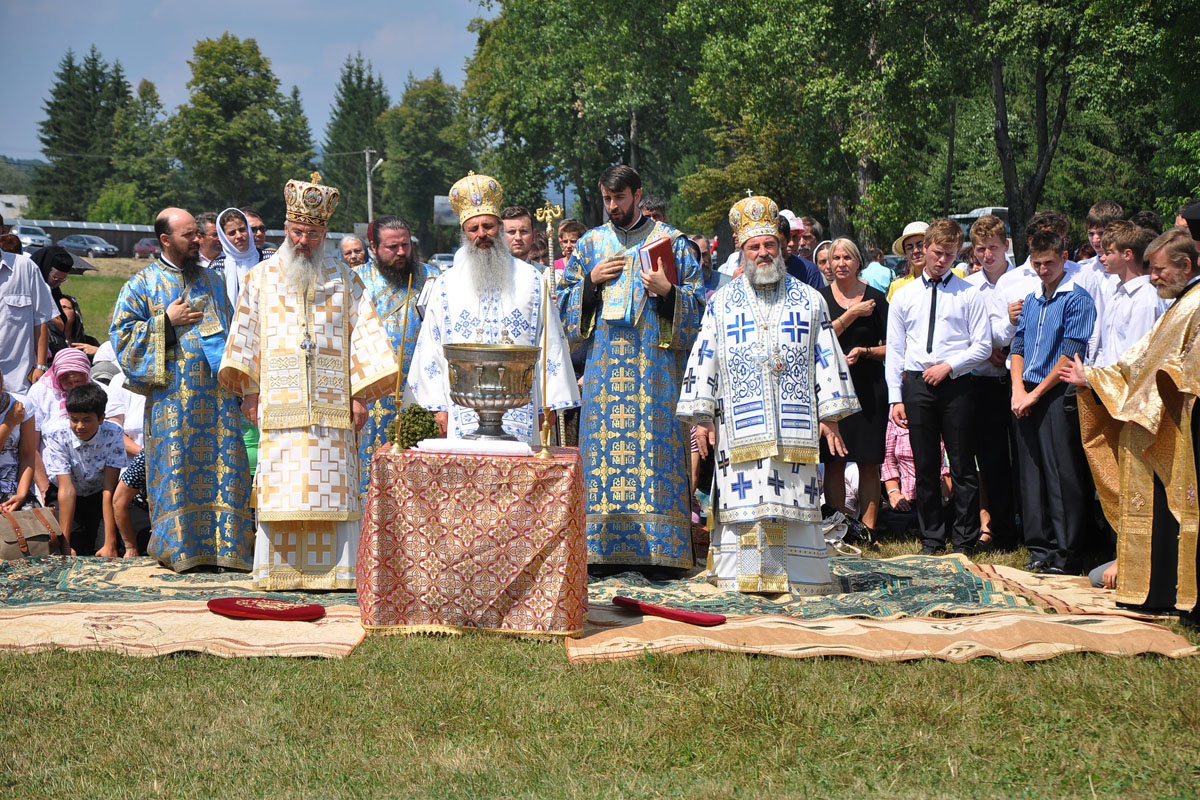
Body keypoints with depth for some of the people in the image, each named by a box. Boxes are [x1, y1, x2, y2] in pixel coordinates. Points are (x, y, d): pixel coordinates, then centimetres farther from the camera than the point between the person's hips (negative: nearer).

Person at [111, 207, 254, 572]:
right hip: (172, 395, -4)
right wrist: (167, 321, -10)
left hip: (216, 394, 4)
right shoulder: (141, 285, 4)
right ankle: (179, 547, 4)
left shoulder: (213, 281, 17)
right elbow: (121, 334, -1)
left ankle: (224, 543, 5)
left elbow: (232, 331, 24)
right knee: (176, 468, -4)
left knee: (222, 465, 0)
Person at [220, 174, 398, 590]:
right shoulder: (261, 278, 13)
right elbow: (245, 333, 8)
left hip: (332, 405, 0)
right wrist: (248, 388, -3)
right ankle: (278, 570, 2)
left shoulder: (343, 279, 11)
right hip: (279, 403, 0)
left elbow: (364, 333, 6)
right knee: (280, 488, -3)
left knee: (334, 488, -3)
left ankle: (336, 569, 1)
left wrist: (361, 394, -4)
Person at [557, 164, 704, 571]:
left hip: (653, 360, -2)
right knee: (602, 444, -2)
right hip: (603, 360, 3)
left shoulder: (671, 241, 7)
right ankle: (604, 549, 2)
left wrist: (667, 291, -14)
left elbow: (698, 300, 4)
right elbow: (564, 300, 15)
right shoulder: (590, 243, 15)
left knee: (652, 443, -7)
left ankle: (656, 552, -3)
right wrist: (592, 281, -3)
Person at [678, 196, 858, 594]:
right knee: (742, 497, -3)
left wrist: (830, 416, 3)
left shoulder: (809, 301, 11)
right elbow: (703, 361, 9)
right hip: (739, 423, 0)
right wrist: (703, 418, 1)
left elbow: (827, 359, 10)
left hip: (795, 423, 0)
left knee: (793, 498, -2)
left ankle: (799, 576, 6)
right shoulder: (722, 303, 10)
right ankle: (741, 573, 5)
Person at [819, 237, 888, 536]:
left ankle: (868, 528, 5)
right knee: (833, 462, 0)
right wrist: (851, 315, -10)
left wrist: (864, 351, -11)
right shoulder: (820, 298, 6)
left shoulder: (875, 298, 6)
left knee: (869, 463, 0)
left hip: (869, 388, 0)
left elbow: (890, 347, 6)